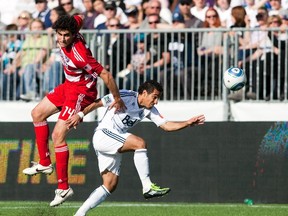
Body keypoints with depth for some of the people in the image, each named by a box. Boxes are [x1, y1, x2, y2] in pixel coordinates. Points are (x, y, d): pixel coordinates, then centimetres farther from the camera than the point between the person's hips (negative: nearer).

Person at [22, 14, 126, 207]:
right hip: (69, 86, 10)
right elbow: (79, 20, 8)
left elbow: (105, 75, -31)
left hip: (81, 93, -10)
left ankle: (64, 187, -8)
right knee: (38, 114, 19)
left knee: (58, 136, -14)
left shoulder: (79, 54, -37)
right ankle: (45, 163, 26)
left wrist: (117, 99, -22)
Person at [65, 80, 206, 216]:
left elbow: (166, 125, 4)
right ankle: (148, 187, -27)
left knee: (110, 186, 1)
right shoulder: (125, 96, -13)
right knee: (140, 143, -26)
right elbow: (97, 103, -7)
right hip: (103, 134, -8)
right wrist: (80, 115, -10)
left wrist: (188, 123, -7)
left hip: (114, 147, 8)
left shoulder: (149, 110, 7)